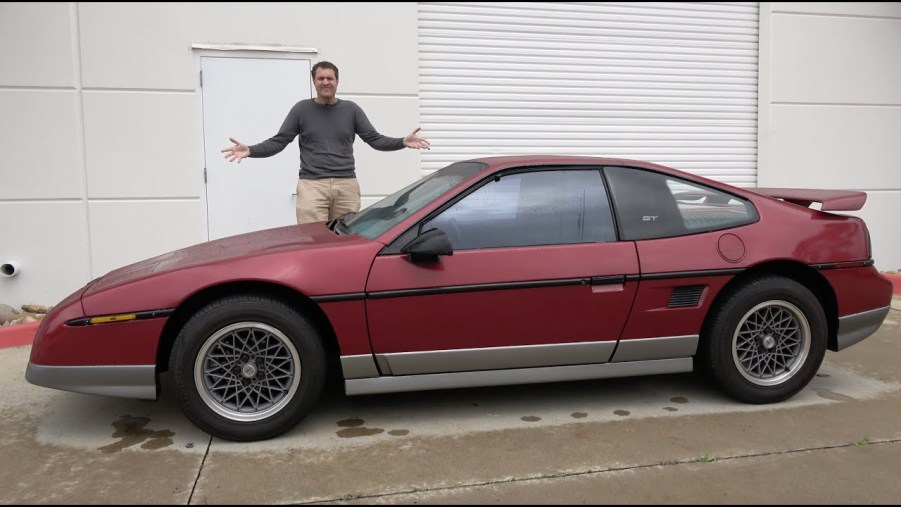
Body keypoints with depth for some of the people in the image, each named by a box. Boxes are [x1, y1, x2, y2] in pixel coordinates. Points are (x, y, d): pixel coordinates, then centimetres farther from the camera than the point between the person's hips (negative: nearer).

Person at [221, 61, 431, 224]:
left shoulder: (351, 110, 11)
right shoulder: (302, 109, 8)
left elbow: (375, 139, 8)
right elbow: (278, 141, 6)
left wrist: (403, 142, -7)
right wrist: (250, 151, -10)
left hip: (346, 185, 2)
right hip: (312, 185, -1)